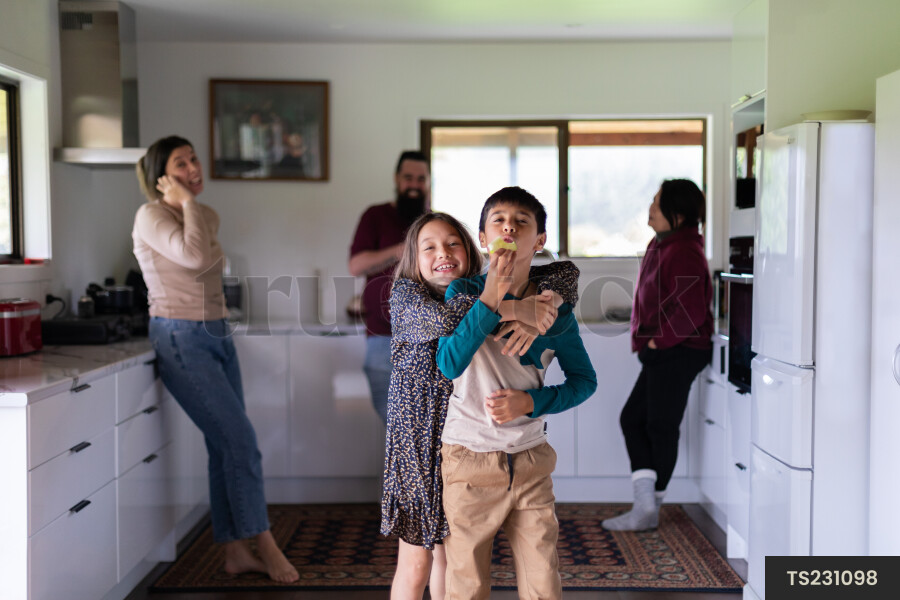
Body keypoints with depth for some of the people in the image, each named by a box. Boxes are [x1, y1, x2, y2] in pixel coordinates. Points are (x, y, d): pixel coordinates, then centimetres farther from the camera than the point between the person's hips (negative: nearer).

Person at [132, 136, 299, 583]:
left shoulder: (208, 217, 13)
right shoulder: (151, 216, -9)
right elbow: (194, 256, -25)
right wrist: (187, 202, -13)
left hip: (217, 336, 8)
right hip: (180, 340, -8)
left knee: (226, 446, 7)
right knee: (240, 438, -10)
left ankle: (236, 553, 14)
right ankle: (265, 545, 2)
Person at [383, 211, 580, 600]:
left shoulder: (485, 288, 0)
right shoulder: (405, 293, -9)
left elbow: (566, 272, -6)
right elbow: (440, 318, -32)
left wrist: (539, 311, -26)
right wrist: (516, 309, -35)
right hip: (418, 438, -3)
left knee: (449, 555, 17)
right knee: (415, 564, 6)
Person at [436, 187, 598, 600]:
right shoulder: (464, 293, -5)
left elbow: (584, 380, 8)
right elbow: (450, 364, -21)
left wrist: (530, 402, -9)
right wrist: (491, 298, -26)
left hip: (531, 461, 2)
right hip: (469, 459, -2)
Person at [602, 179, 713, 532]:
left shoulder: (683, 252, -18)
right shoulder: (662, 244, 14)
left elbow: (690, 311, -26)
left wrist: (659, 340, -15)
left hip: (676, 353, -11)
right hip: (662, 355, 11)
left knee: (661, 426, 0)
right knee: (632, 419, 10)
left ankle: (649, 509, 13)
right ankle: (645, 503, 10)